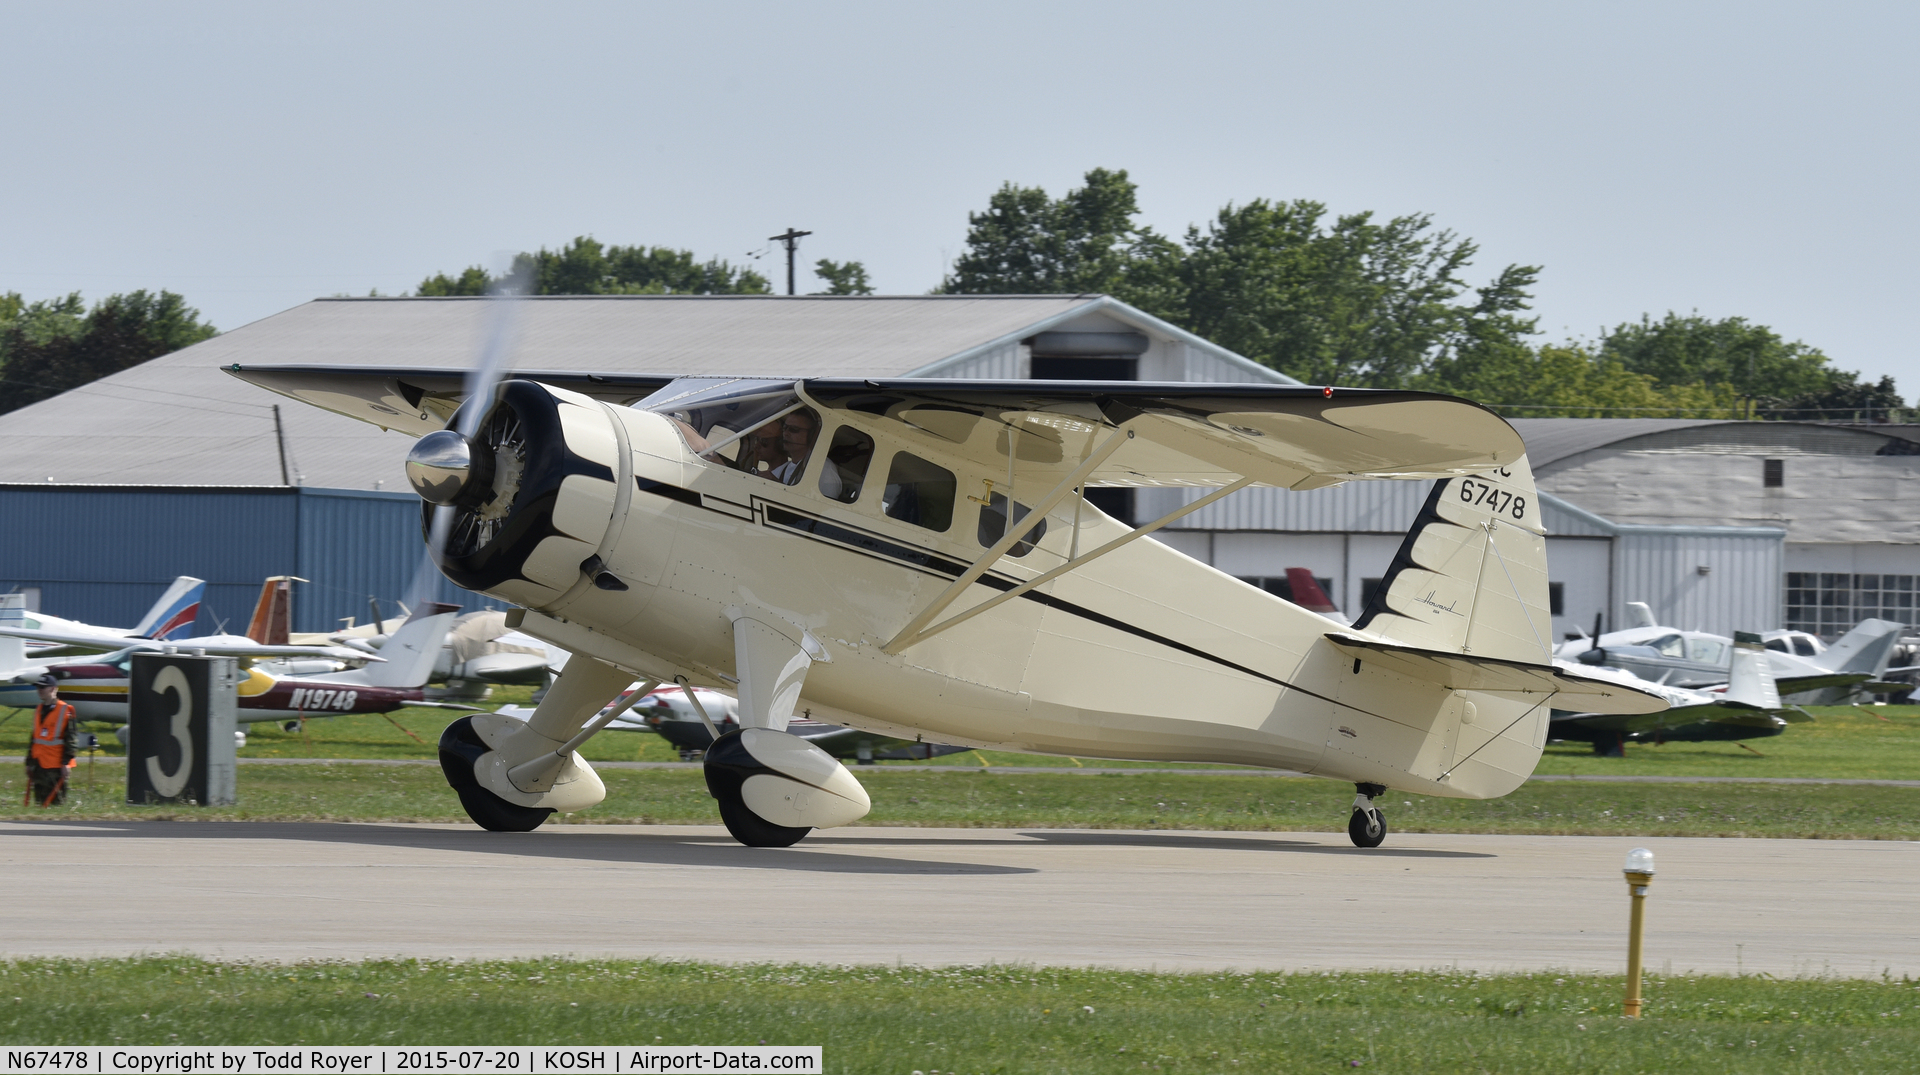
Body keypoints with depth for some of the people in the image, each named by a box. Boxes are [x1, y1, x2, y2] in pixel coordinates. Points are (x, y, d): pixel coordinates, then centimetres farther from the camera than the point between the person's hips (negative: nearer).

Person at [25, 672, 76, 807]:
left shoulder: (65, 711, -6)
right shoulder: (38, 711, 16)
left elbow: (71, 739, -9)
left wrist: (65, 762, -14)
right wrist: (29, 763, 20)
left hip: (56, 765, -7)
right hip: (39, 764, 7)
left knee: (56, 803, -6)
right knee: (39, 802, 7)